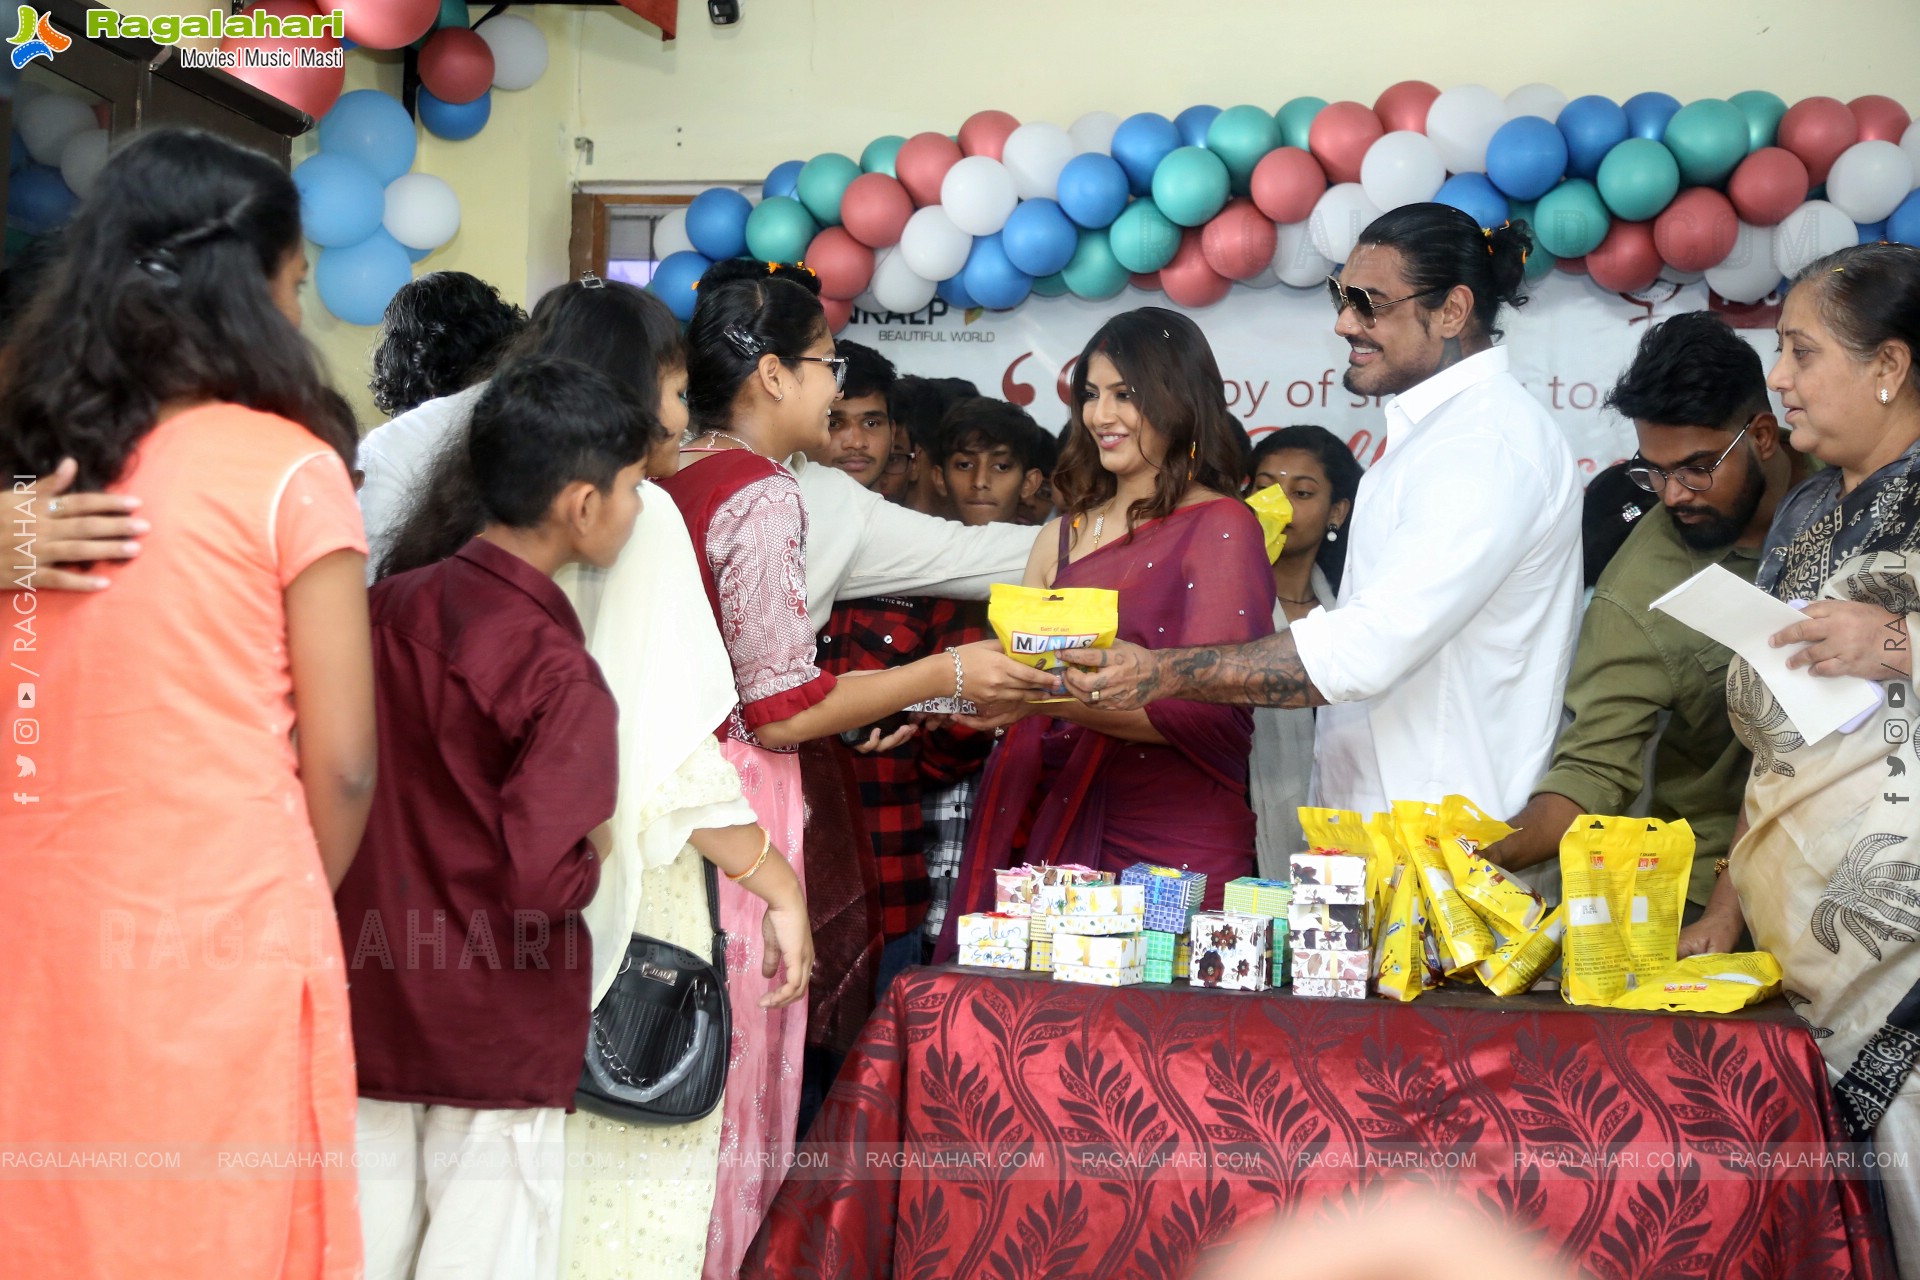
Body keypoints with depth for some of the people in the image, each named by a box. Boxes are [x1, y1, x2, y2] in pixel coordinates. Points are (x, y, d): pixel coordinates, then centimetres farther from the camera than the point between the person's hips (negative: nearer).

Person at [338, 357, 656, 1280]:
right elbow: (545, 882, -26)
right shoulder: (561, 675, -18)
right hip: (496, 1040, -6)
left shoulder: (390, 608, 1)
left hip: (370, 1017, 6)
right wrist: (597, 850, -6)